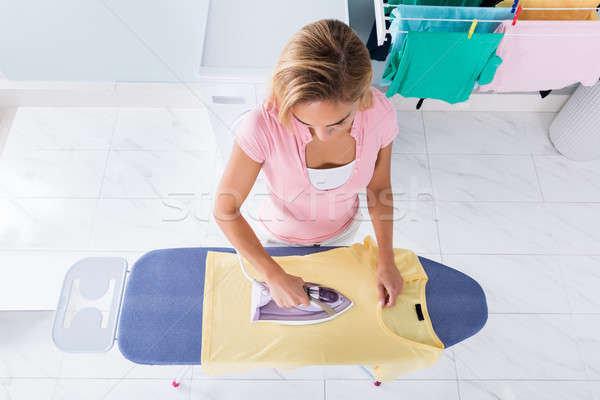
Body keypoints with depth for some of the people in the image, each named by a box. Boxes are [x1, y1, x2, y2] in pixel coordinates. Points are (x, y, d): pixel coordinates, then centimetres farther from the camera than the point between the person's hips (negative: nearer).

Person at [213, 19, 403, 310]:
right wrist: (275, 276, -30)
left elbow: (379, 188, -13)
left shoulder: (380, 114, -30)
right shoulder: (263, 125, -40)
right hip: (283, 236, -2)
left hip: (342, 229, 3)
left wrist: (386, 261, -10)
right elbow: (225, 210, -27)